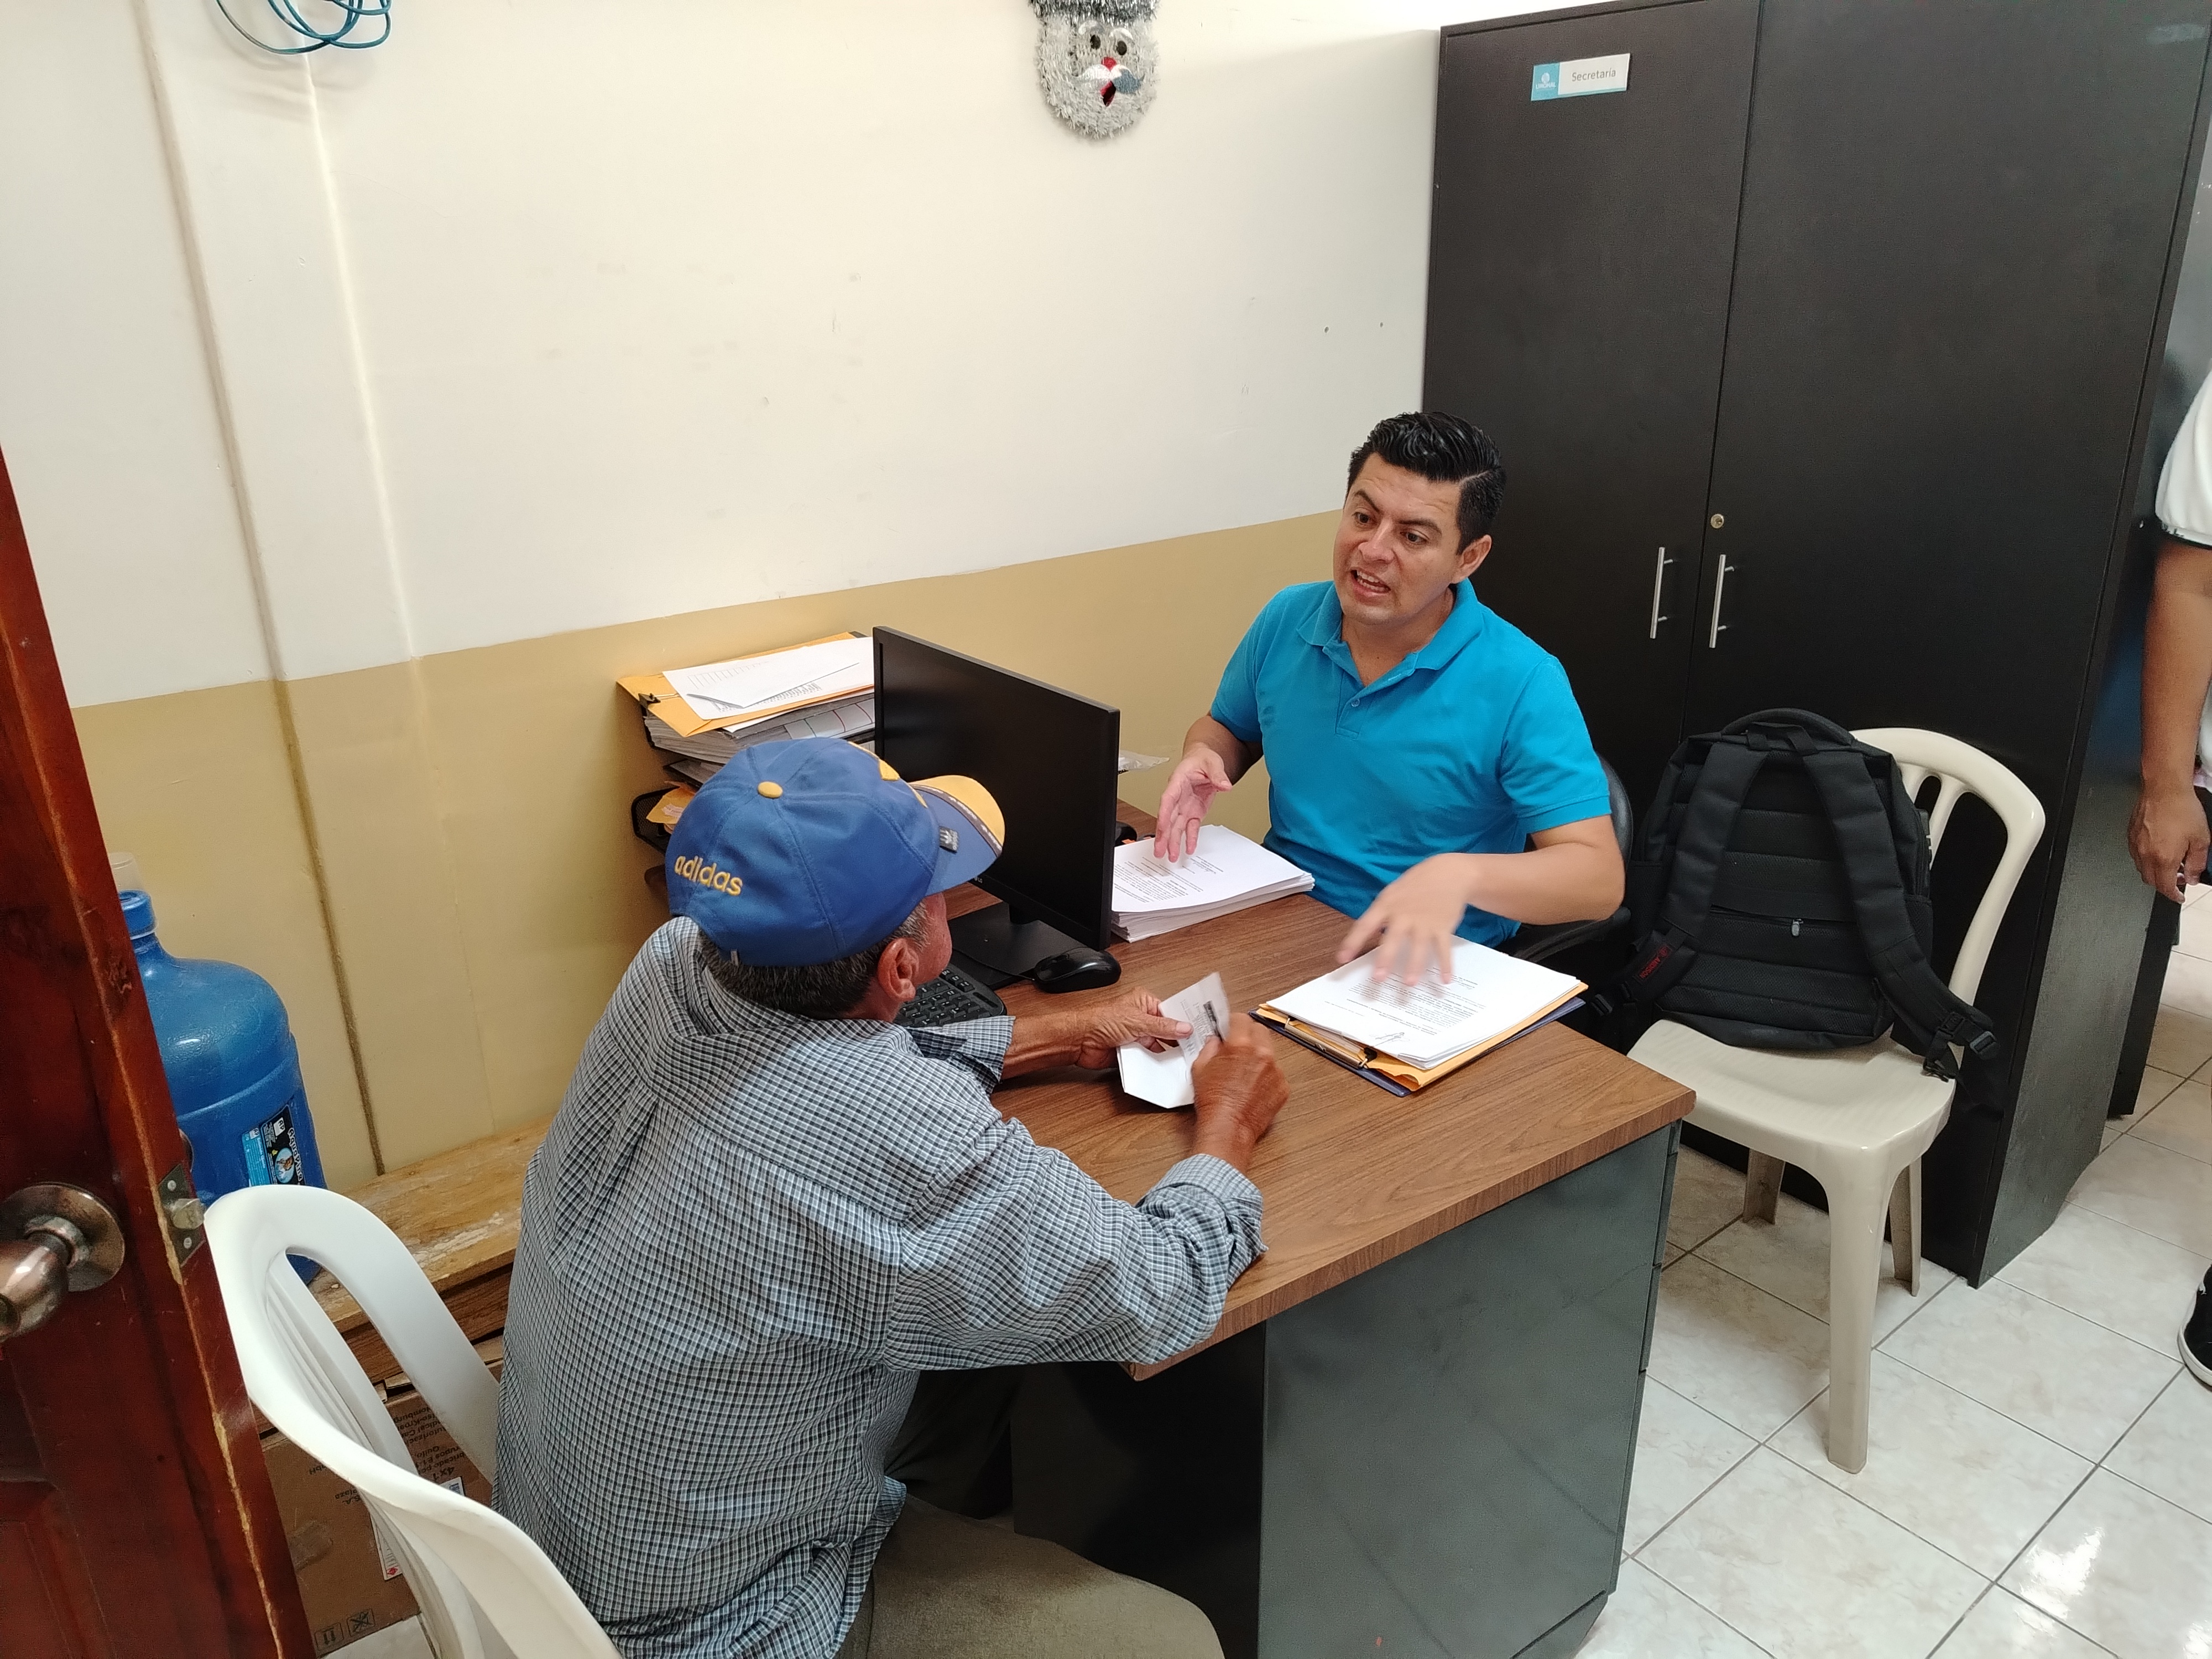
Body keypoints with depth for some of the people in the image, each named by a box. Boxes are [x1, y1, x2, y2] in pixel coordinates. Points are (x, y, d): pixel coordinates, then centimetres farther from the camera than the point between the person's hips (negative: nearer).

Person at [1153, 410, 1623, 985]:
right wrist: (1202, 758, -5)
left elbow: (1599, 878, -18)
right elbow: (1228, 728, 20)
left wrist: (1459, 874, -37)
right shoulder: (1285, 620, 1)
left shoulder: (1521, 682, -15)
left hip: (1433, 965, -4)